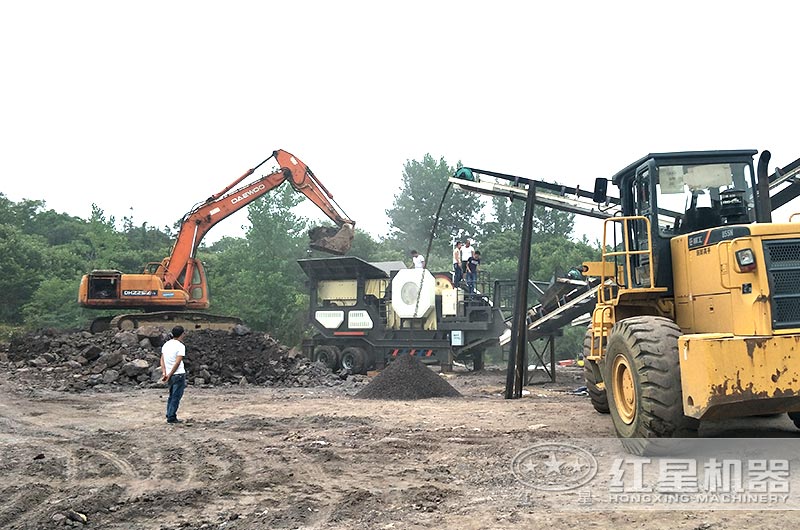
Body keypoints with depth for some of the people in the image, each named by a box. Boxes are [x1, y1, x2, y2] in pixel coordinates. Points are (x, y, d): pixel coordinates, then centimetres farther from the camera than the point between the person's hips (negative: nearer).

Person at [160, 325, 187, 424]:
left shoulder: (166, 344, 11)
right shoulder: (180, 346, -11)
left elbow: (162, 360, 7)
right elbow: (177, 363, -17)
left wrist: (165, 374, 2)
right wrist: (170, 375, -12)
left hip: (170, 375, 7)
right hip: (179, 375, -7)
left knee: (172, 396, 17)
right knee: (176, 396, -1)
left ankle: (169, 415, 19)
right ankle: (171, 417, -1)